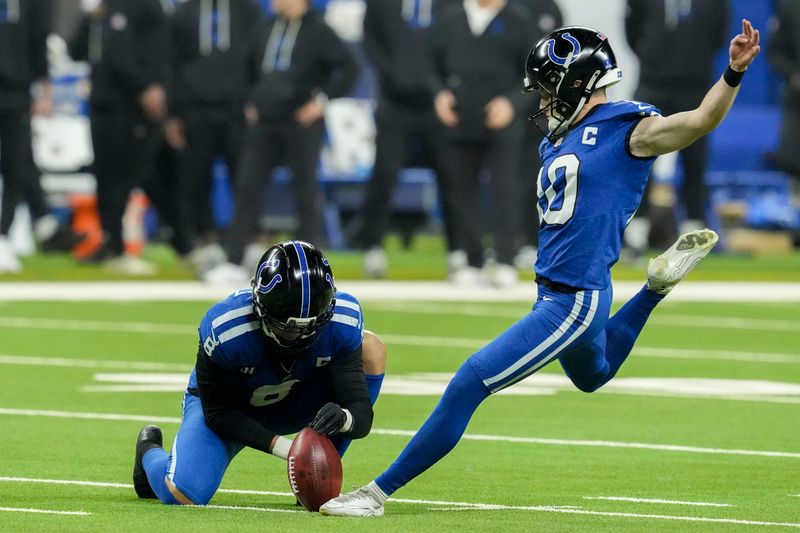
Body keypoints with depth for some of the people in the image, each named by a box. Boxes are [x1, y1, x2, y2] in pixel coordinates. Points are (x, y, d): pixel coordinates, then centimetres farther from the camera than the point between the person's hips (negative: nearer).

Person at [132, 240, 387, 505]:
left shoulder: (341, 321, -28)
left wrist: (344, 418, -53)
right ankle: (150, 450, 13)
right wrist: (284, 448, -34)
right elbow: (218, 413, -23)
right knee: (183, 495, -29)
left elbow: (361, 413, -27)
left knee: (370, 349, -20)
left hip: (289, 404, 3)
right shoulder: (224, 329, -36)